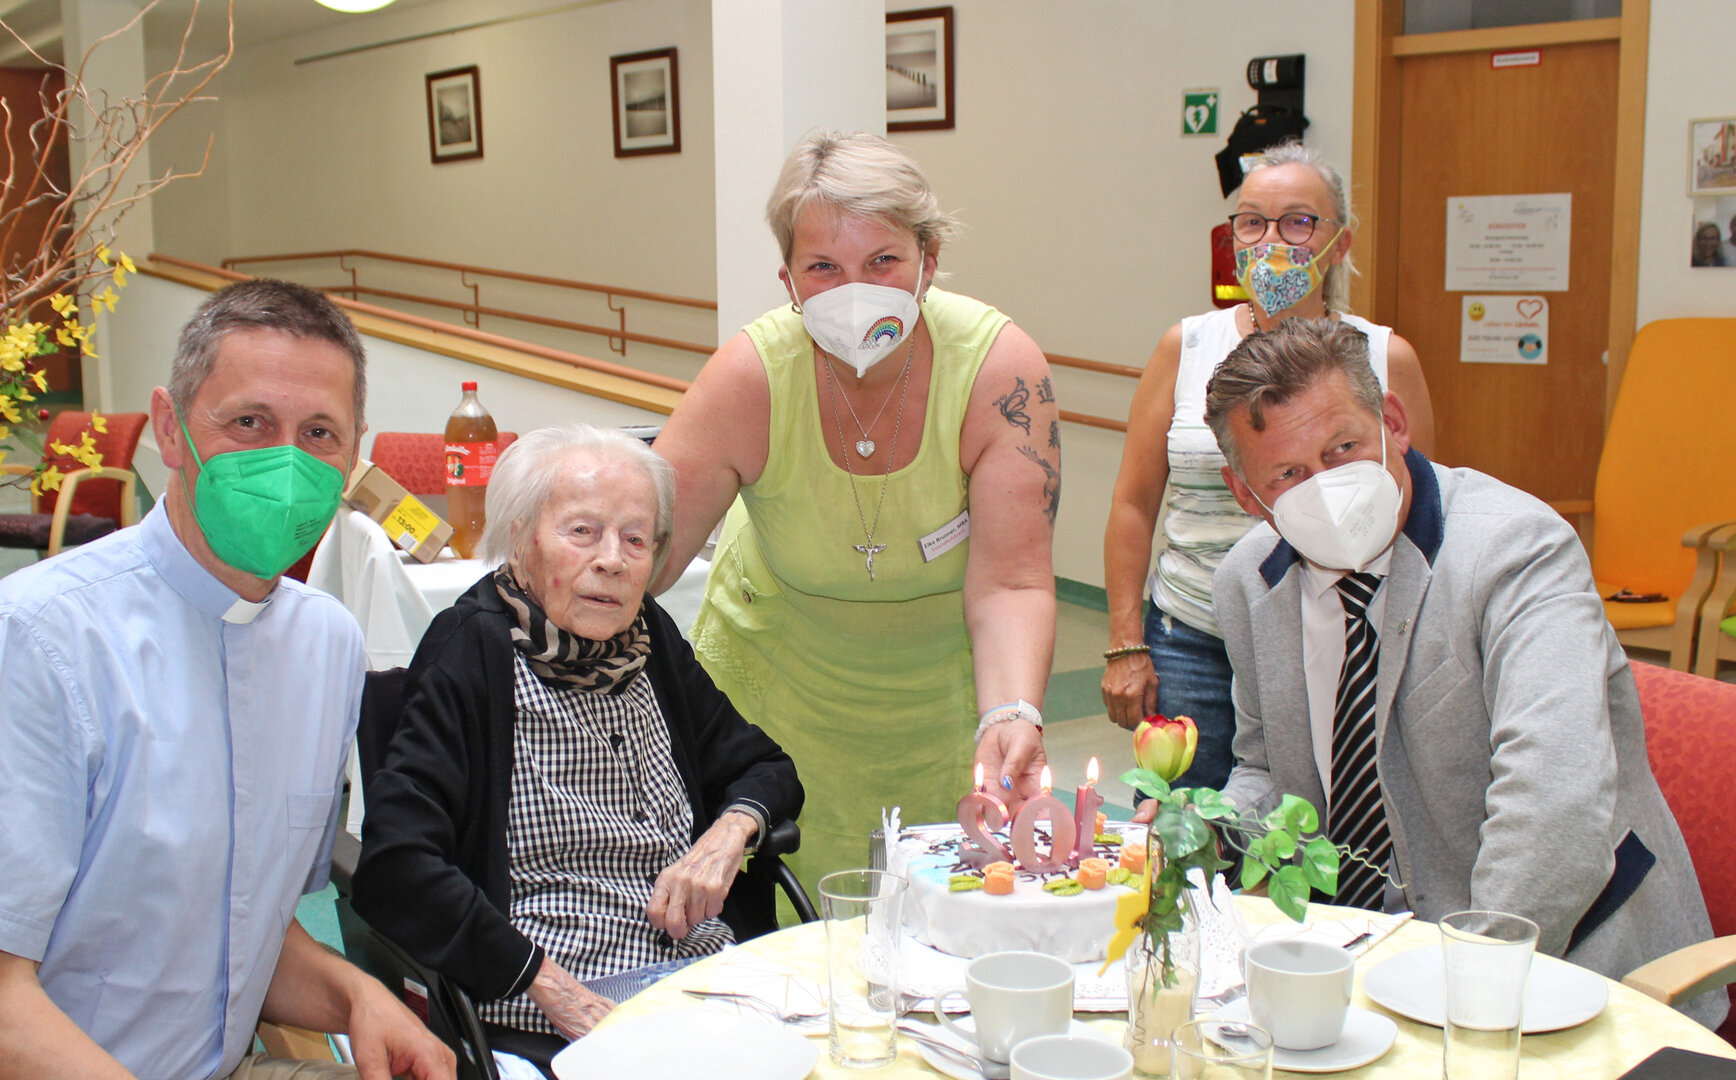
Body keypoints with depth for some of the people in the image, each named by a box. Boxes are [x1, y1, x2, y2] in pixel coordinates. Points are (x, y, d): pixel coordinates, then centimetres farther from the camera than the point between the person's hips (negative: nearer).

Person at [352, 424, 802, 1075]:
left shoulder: (650, 638, 12)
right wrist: (548, 986, -18)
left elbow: (767, 770, 21)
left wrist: (730, 832, -2)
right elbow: (394, 865, -16)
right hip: (551, 1024, -6)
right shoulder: (473, 649, -6)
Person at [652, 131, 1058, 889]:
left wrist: (1010, 718, -43)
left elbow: (1011, 586, -26)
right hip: (780, 677, 0)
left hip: (944, 679, 0)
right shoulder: (751, 377, -25)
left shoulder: (1002, 369, -25)